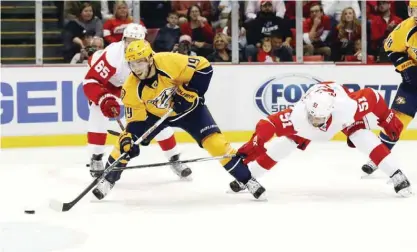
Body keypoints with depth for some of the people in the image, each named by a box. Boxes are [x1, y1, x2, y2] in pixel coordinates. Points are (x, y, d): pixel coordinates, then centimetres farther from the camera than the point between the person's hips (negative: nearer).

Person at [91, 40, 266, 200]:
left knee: (215, 141, -16)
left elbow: (204, 67, -26)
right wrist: (128, 139, -30)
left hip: (188, 108, -3)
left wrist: (190, 92, -28)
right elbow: (135, 119, -15)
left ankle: (246, 180, -5)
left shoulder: (170, 62, -34)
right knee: (126, 142, -8)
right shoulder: (131, 88, -23)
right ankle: (108, 180, 13)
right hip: (153, 114, 3)